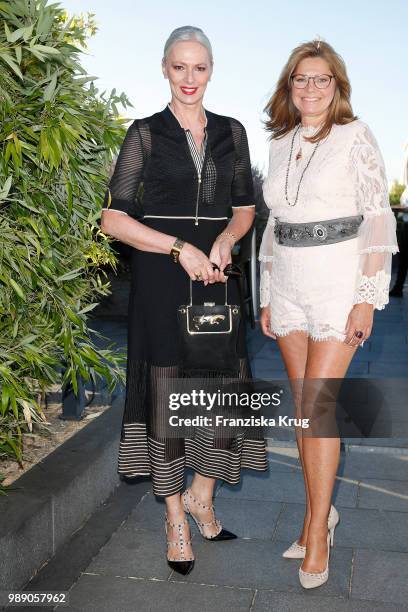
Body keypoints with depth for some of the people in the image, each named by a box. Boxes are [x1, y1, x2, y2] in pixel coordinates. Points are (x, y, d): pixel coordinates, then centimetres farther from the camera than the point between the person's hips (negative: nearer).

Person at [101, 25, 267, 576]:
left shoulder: (231, 132, 9)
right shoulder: (146, 134, -1)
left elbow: (245, 209, 14)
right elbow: (114, 219, -6)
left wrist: (224, 239, -7)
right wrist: (181, 248, -14)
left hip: (215, 274, 4)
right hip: (161, 279, -3)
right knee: (167, 389, 3)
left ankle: (201, 494, 29)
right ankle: (176, 515, 21)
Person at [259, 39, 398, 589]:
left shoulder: (355, 137, -3)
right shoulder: (280, 144, 13)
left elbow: (379, 220, -8)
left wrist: (367, 298, -14)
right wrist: (267, 296, 13)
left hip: (338, 285, -5)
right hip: (288, 285, 5)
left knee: (317, 406, -8)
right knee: (302, 406, 8)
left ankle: (317, 532, 7)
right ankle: (320, 514, 23)